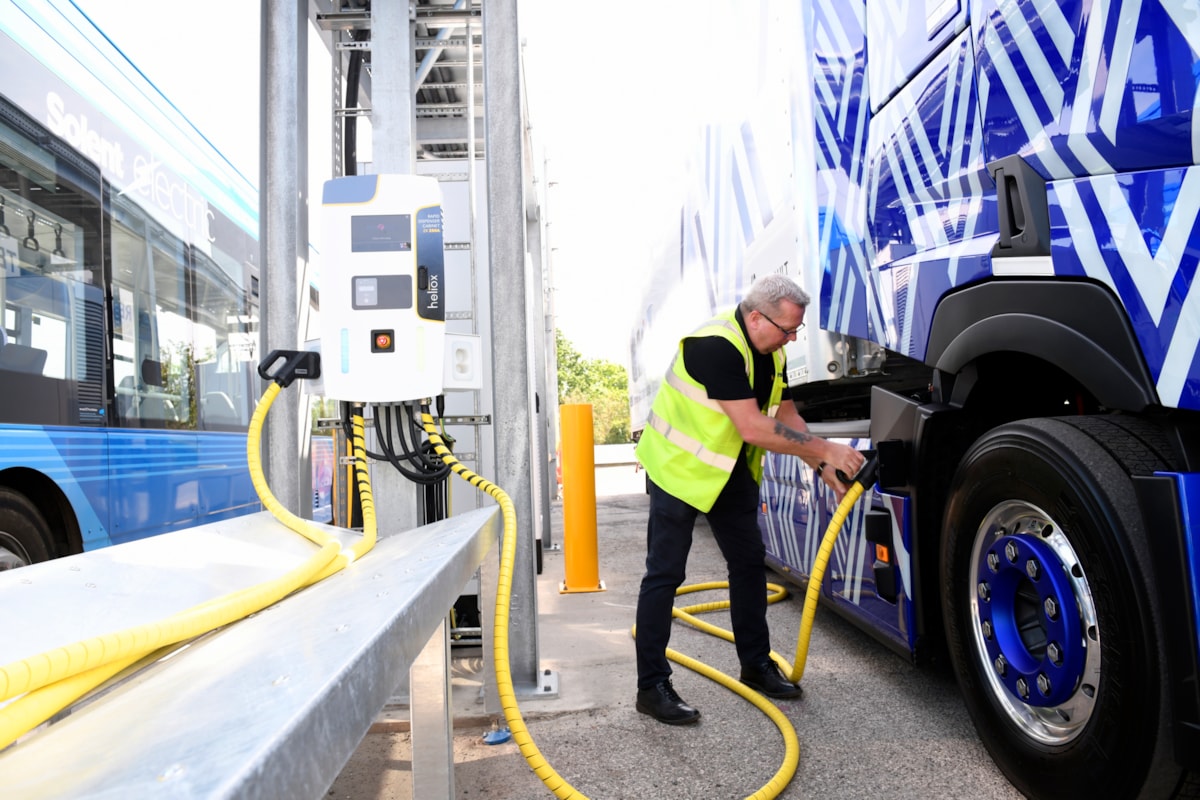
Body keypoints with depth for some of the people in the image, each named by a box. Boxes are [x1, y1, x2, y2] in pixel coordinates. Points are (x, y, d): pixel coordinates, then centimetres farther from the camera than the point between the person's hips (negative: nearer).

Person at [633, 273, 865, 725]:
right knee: (665, 574, -4)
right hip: (680, 467, -9)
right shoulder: (717, 346, -28)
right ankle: (652, 687, 6)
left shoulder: (770, 352, 1)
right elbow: (754, 428, -31)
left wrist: (824, 468, -3)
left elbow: (787, 416, 8)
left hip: (731, 468, 9)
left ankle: (756, 665, 27)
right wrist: (825, 450, -23)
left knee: (749, 562, 12)